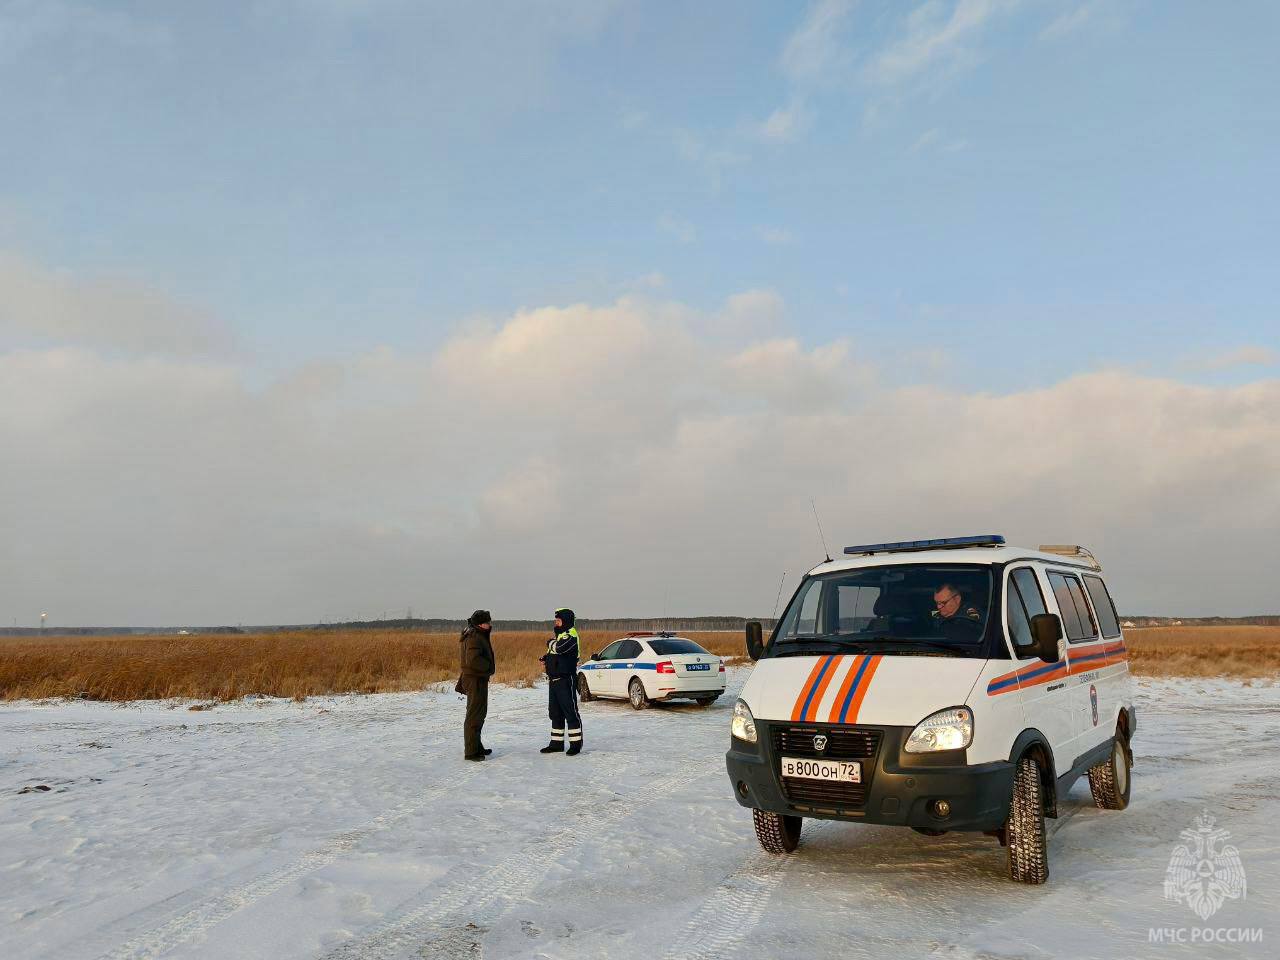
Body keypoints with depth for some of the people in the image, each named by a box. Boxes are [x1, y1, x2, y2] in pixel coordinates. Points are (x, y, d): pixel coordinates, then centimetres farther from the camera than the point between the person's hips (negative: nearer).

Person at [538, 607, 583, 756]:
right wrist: (545, 659, 8)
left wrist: (551, 642, -8)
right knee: (555, 713, 14)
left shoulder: (571, 635, -12)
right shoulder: (559, 635, 18)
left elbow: (559, 648, -29)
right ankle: (557, 743, 22)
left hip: (566, 680, -10)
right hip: (553, 680, 10)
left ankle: (576, 743, 1)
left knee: (570, 712, -4)